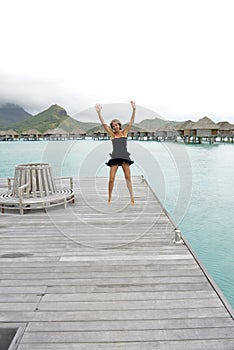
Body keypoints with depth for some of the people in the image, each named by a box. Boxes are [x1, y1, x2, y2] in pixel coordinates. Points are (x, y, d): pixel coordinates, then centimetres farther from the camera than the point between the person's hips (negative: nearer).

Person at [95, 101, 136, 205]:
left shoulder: (124, 132, 10)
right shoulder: (112, 134, 10)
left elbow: (131, 121, 3)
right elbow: (103, 124, 5)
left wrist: (134, 109, -8)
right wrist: (99, 112, -2)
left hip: (124, 157, 0)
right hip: (115, 157, 0)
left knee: (128, 177, -2)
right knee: (111, 179, -4)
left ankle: (132, 197, 5)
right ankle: (109, 198, 9)